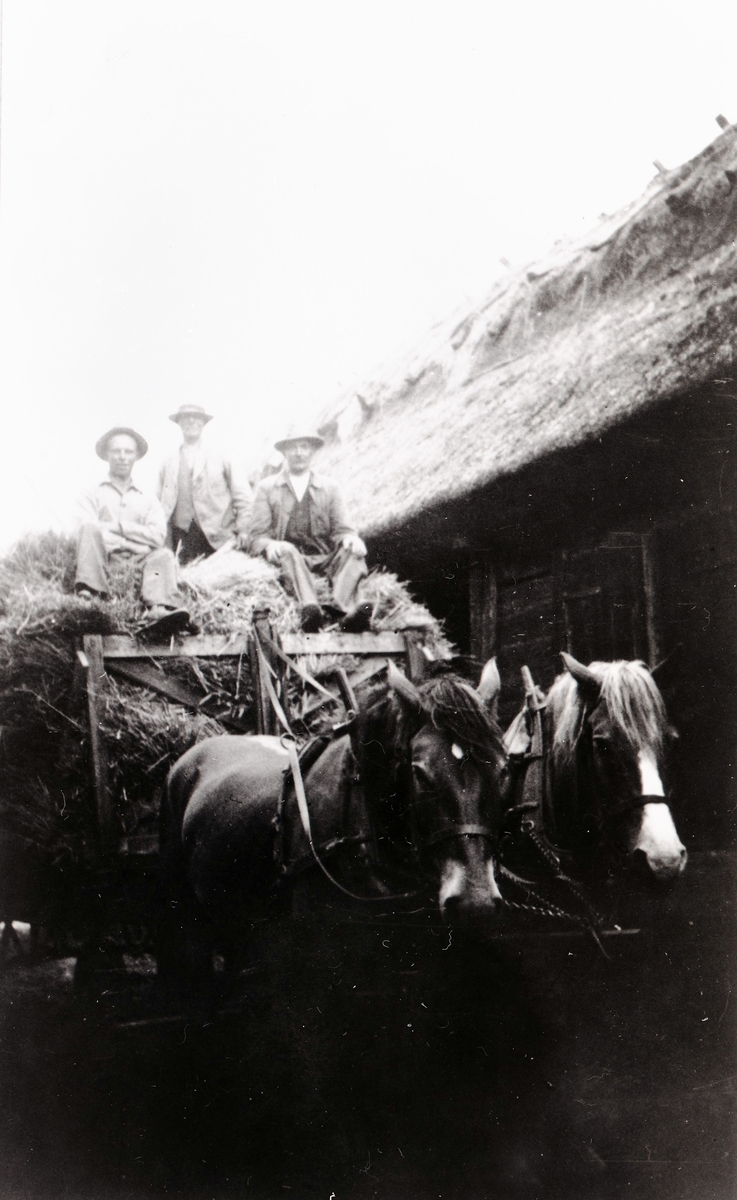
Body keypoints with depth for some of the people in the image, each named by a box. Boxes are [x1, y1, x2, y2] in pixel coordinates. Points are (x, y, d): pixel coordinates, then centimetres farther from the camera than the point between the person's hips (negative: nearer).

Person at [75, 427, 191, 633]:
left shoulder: (149, 501, 25)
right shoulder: (93, 497, 22)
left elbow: (158, 536, 6)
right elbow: (87, 529, 0)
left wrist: (119, 526, 0)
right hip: (105, 564, -1)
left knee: (163, 555, -28)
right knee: (90, 528, -27)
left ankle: (160, 609, -56)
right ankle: (89, 593, -46)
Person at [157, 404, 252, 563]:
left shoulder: (220, 459, 11)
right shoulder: (168, 465, 16)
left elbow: (242, 495, 7)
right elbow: (161, 503, 15)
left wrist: (243, 530, -3)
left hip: (216, 537, -1)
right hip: (182, 537, 1)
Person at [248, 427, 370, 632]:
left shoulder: (329, 488, 20)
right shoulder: (267, 488, 14)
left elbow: (341, 529, 13)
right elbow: (256, 537, 7)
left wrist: (350, 538, -14)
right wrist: (269, 545, -19)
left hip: (325, 560, 2)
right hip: (288, 559, -2)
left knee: (353, 552, -28)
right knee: (287, 550, -36)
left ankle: (342, 607, -55)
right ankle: (310, 609, -62)